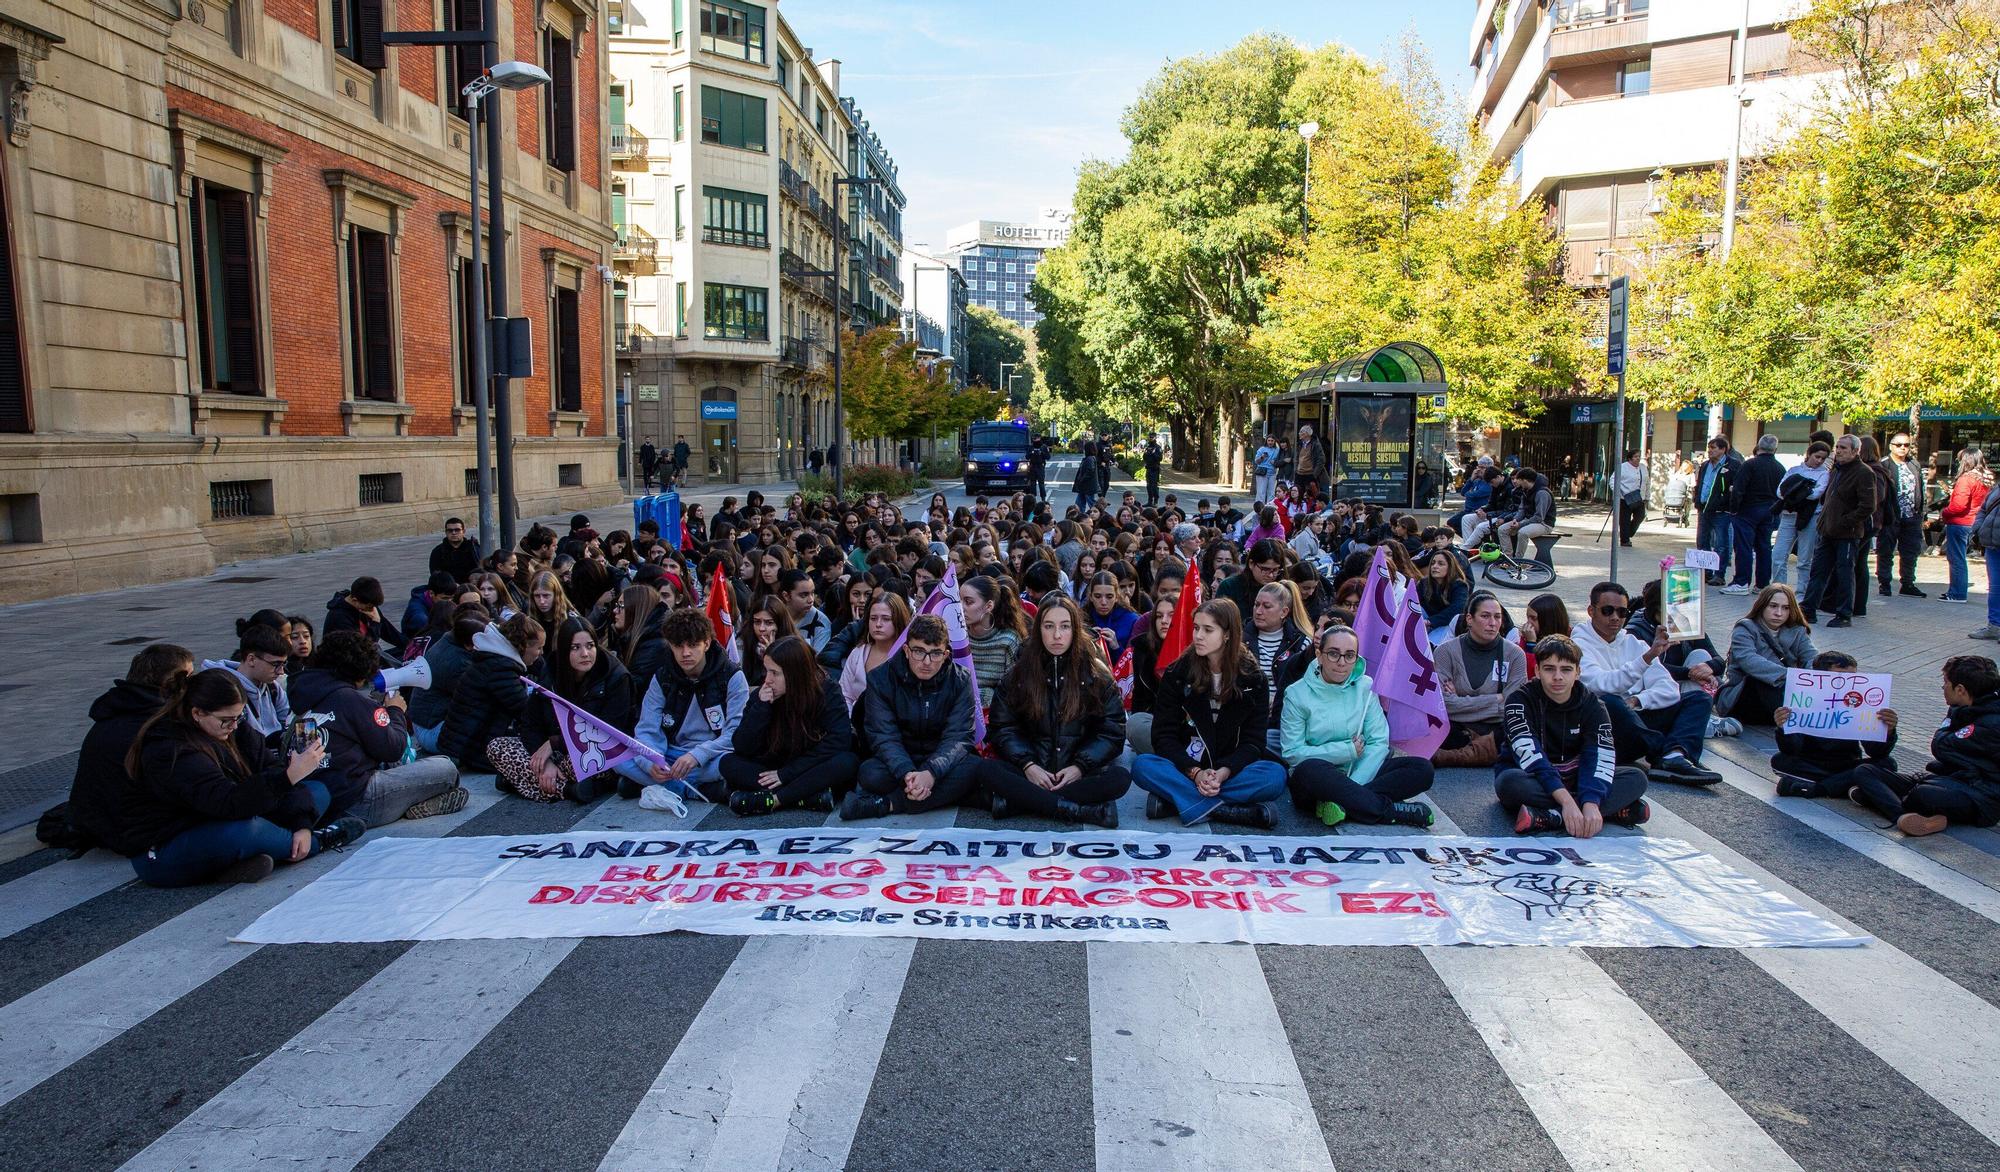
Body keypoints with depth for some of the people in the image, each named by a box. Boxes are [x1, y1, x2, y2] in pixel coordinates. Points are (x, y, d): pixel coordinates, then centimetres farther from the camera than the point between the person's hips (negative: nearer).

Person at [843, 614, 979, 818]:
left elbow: (958, 737, -15)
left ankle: (887, 803, -29)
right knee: (870, 774, -32)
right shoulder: (880, 679, -8)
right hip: (898, 762, -1)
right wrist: (906, 773, -33)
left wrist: (931, 772, -35)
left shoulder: (960, 681, -8)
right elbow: (883, 737, -13)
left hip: (941, 762, 1)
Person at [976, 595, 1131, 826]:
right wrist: (1027, 765, -13)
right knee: (985, 770, -28)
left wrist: (1080, 767, -12)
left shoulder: (1096, 674, 4)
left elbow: (1111, 731, 2)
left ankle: (1018, 802, -30)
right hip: (1032, 772, 0)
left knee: (1120, 777, -31)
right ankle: (1079, 811, -32)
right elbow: (1004, 728, 4)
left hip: (1078, 774, 0)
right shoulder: (1018, 674, 6)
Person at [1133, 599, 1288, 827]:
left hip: (1231, 771, 0)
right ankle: (1230, 811, -32)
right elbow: (1163, 735, -5)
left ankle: (1177, 801, -30)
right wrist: (1195, 773, -22)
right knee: (1142, 767, -30)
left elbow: (1252, 741, -4)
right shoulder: (1177, 673, -1)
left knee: (1276, 775, -30)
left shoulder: (1253, 679, 0)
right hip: (1185, 769, 0)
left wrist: (1223, 773, -24)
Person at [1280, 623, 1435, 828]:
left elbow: (1379, 742, -3)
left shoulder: (1365, 687, 5)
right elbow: (1292, 753, -10)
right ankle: (1390, 810, -25)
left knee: (1422, 769, -15)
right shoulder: (1297, 694, -4)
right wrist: (1347, 750, -11)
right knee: (1309, 768, -39)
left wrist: (1354, 787, -17)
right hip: (1317, 780, -4)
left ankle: (1344, 803, -28)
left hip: (1356, 777, 4)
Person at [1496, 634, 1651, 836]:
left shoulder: (1592, 705, -4)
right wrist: (1566, 800, -41)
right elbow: (1530, 754, -28)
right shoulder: (1520, 701, -14)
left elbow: (1599, 756, -19)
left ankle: (1550, 817, -33)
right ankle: (1613, 809, -35)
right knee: (1509, 782, -37)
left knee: (1636, 778, -17)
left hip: (1572, 779, 4)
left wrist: (1591, 804, -38)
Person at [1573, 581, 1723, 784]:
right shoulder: (1579, 645, -3)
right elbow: (1601, 685, -23)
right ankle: (1677, 754, -20)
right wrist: (1648, 657, -30)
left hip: (1639, 724, 7)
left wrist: (1637, 700, -13)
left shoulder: (1632, 643, 17)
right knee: (1608, 702, -36)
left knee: (1699, 698, -2)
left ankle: (1673, 757, -30)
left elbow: (1669, 689, 7)